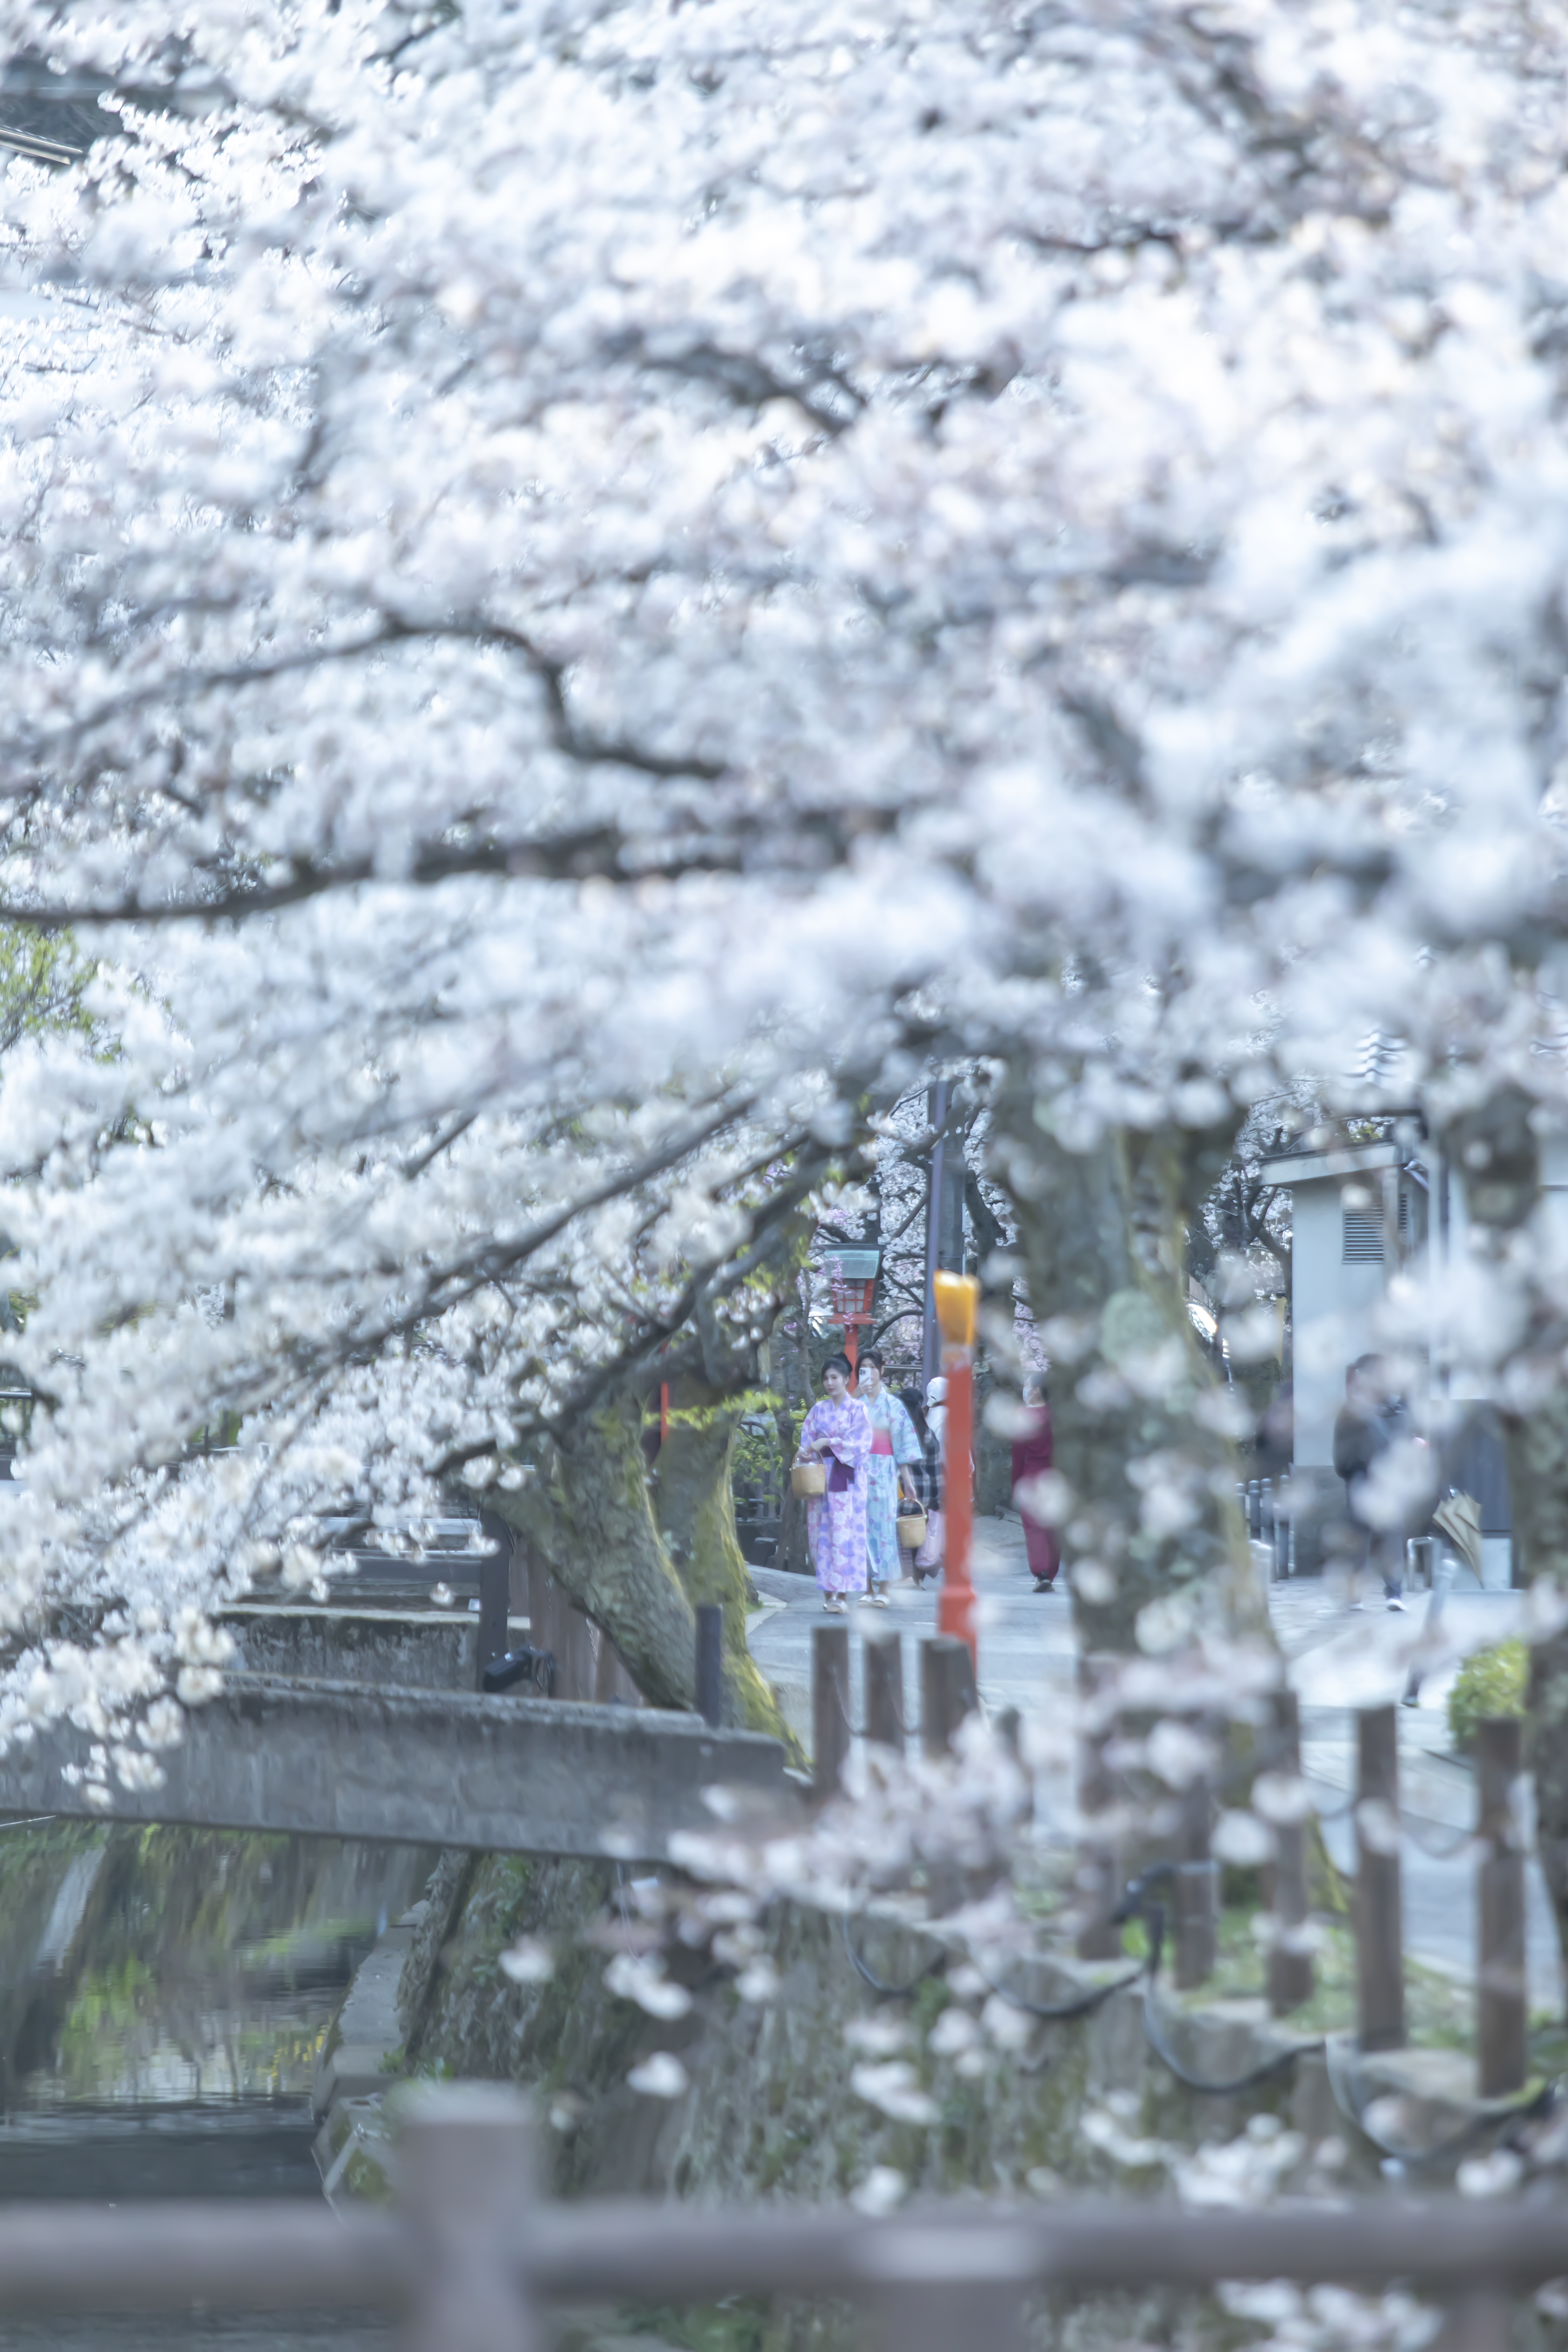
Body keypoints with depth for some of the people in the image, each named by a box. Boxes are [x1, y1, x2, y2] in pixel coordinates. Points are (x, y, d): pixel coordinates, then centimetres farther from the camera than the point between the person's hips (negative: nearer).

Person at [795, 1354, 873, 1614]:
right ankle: (828, 1591, 4)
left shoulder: (857, 1410, 2)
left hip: (846, 1479, -4)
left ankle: (841, 1594, -13)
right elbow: (808, 1437, 10)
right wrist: (805, 1452, -12)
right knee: (821, 1532, -1)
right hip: (821, 1476, 4)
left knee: (843, 1533, -10)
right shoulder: (819, 1410, 13)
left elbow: (860, 1443, -7)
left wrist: (828, 1443, -16)